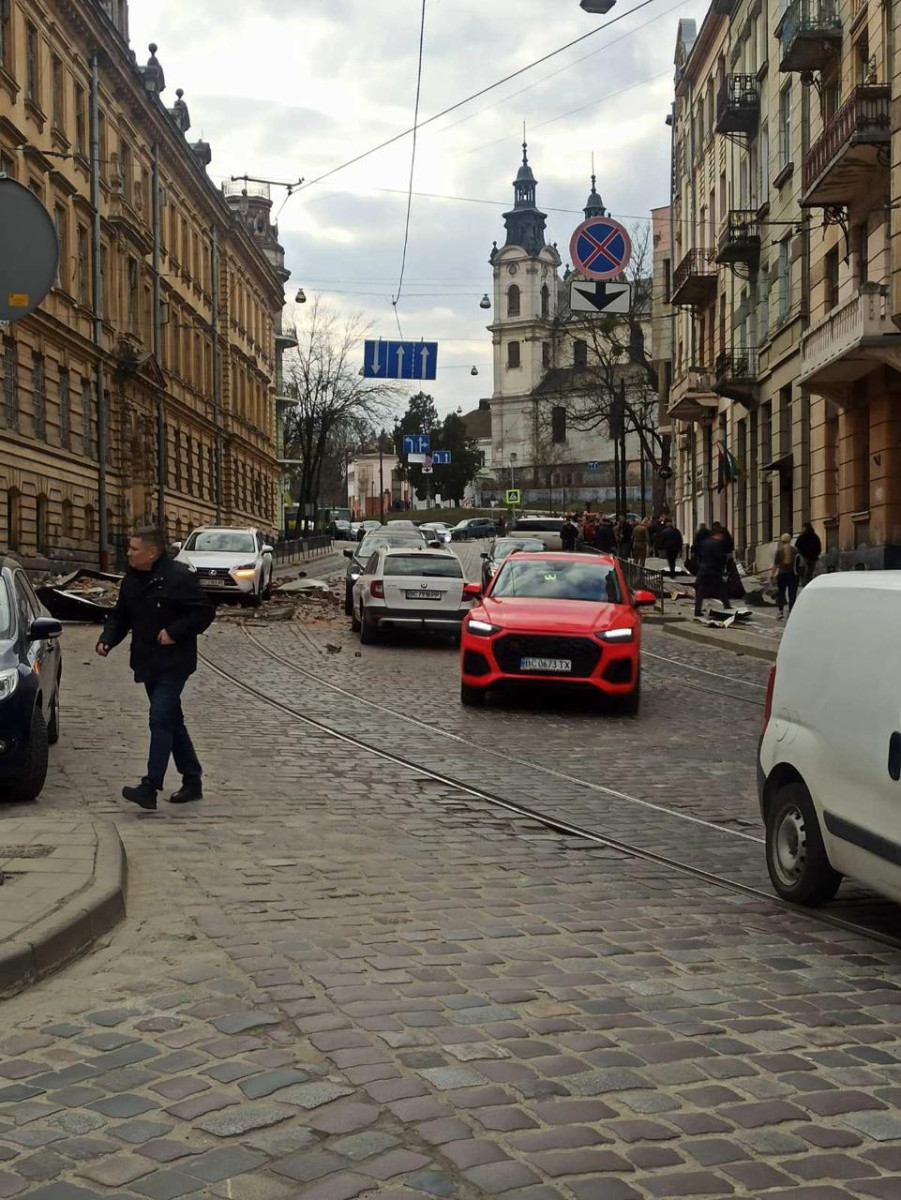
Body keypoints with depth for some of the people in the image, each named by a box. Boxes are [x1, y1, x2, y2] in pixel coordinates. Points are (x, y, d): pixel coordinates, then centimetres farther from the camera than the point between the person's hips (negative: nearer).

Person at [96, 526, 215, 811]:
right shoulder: (132, 580, 9)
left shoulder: (179, 577, -14)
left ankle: (151, 787, -16)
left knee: (161, 720, -14)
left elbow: (204, 612, -13)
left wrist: (174, 632, -20)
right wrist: (107, 639, 0)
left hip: (173, 664, -8)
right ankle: (192, 781, 24)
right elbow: (120, 616, 16)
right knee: (172, 722, 14)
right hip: (148, 663, 8)